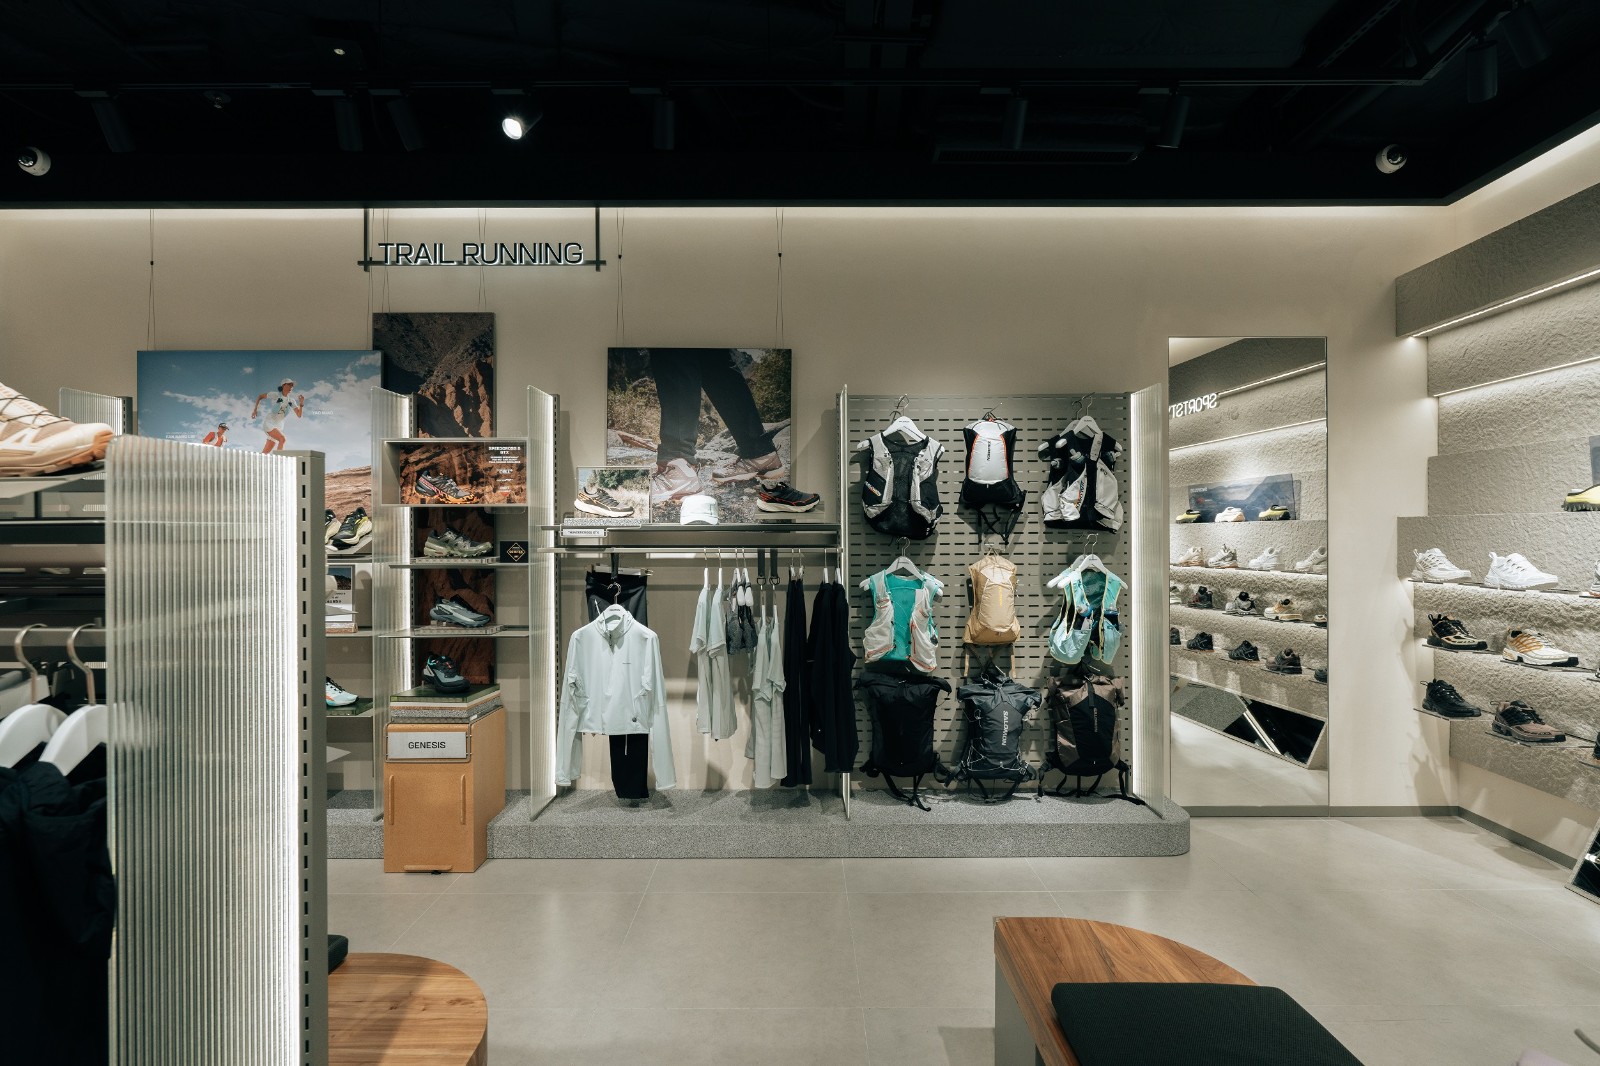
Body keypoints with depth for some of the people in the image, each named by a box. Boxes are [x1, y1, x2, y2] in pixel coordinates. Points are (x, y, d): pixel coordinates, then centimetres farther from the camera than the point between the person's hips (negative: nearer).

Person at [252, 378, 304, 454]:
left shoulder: (291, 401, 5)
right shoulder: (275, 395, -5)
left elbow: (299, 415, -4)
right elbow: (260, 396, 7)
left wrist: (301, 404, -18)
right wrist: (255, 409, 0)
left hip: (279, 426, 5)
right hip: (269, 423, -5)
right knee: (282, 439, -29)